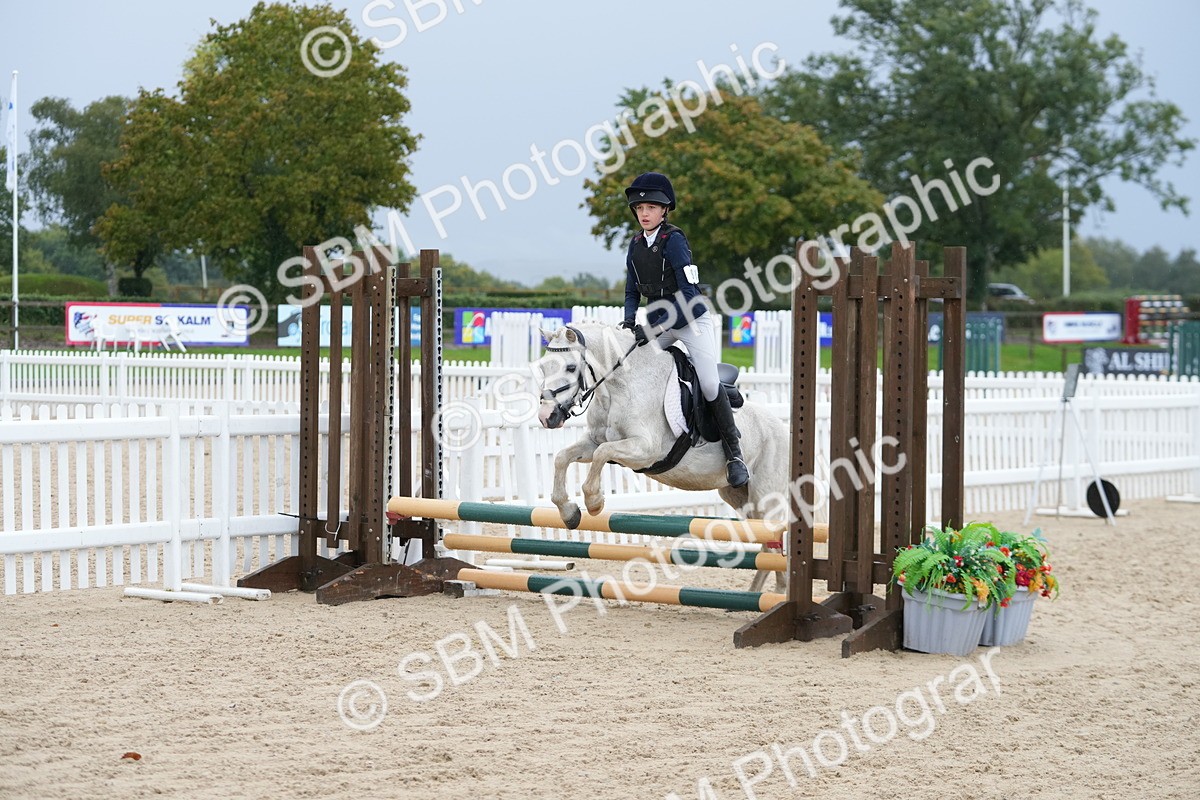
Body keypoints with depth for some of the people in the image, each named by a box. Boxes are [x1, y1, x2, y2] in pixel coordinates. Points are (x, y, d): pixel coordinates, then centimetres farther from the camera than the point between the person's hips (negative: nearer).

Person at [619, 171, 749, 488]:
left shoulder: (674, 240, -19)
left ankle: (734, 452, 1)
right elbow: (632, 291, 10)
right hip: (660, 322, 7)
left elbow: (688, 293, -24)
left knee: (709, 385, -12)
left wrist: (654, 327, -27)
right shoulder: (636, 244, 2)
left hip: (692, 321, -7)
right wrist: (629, 320, -11)